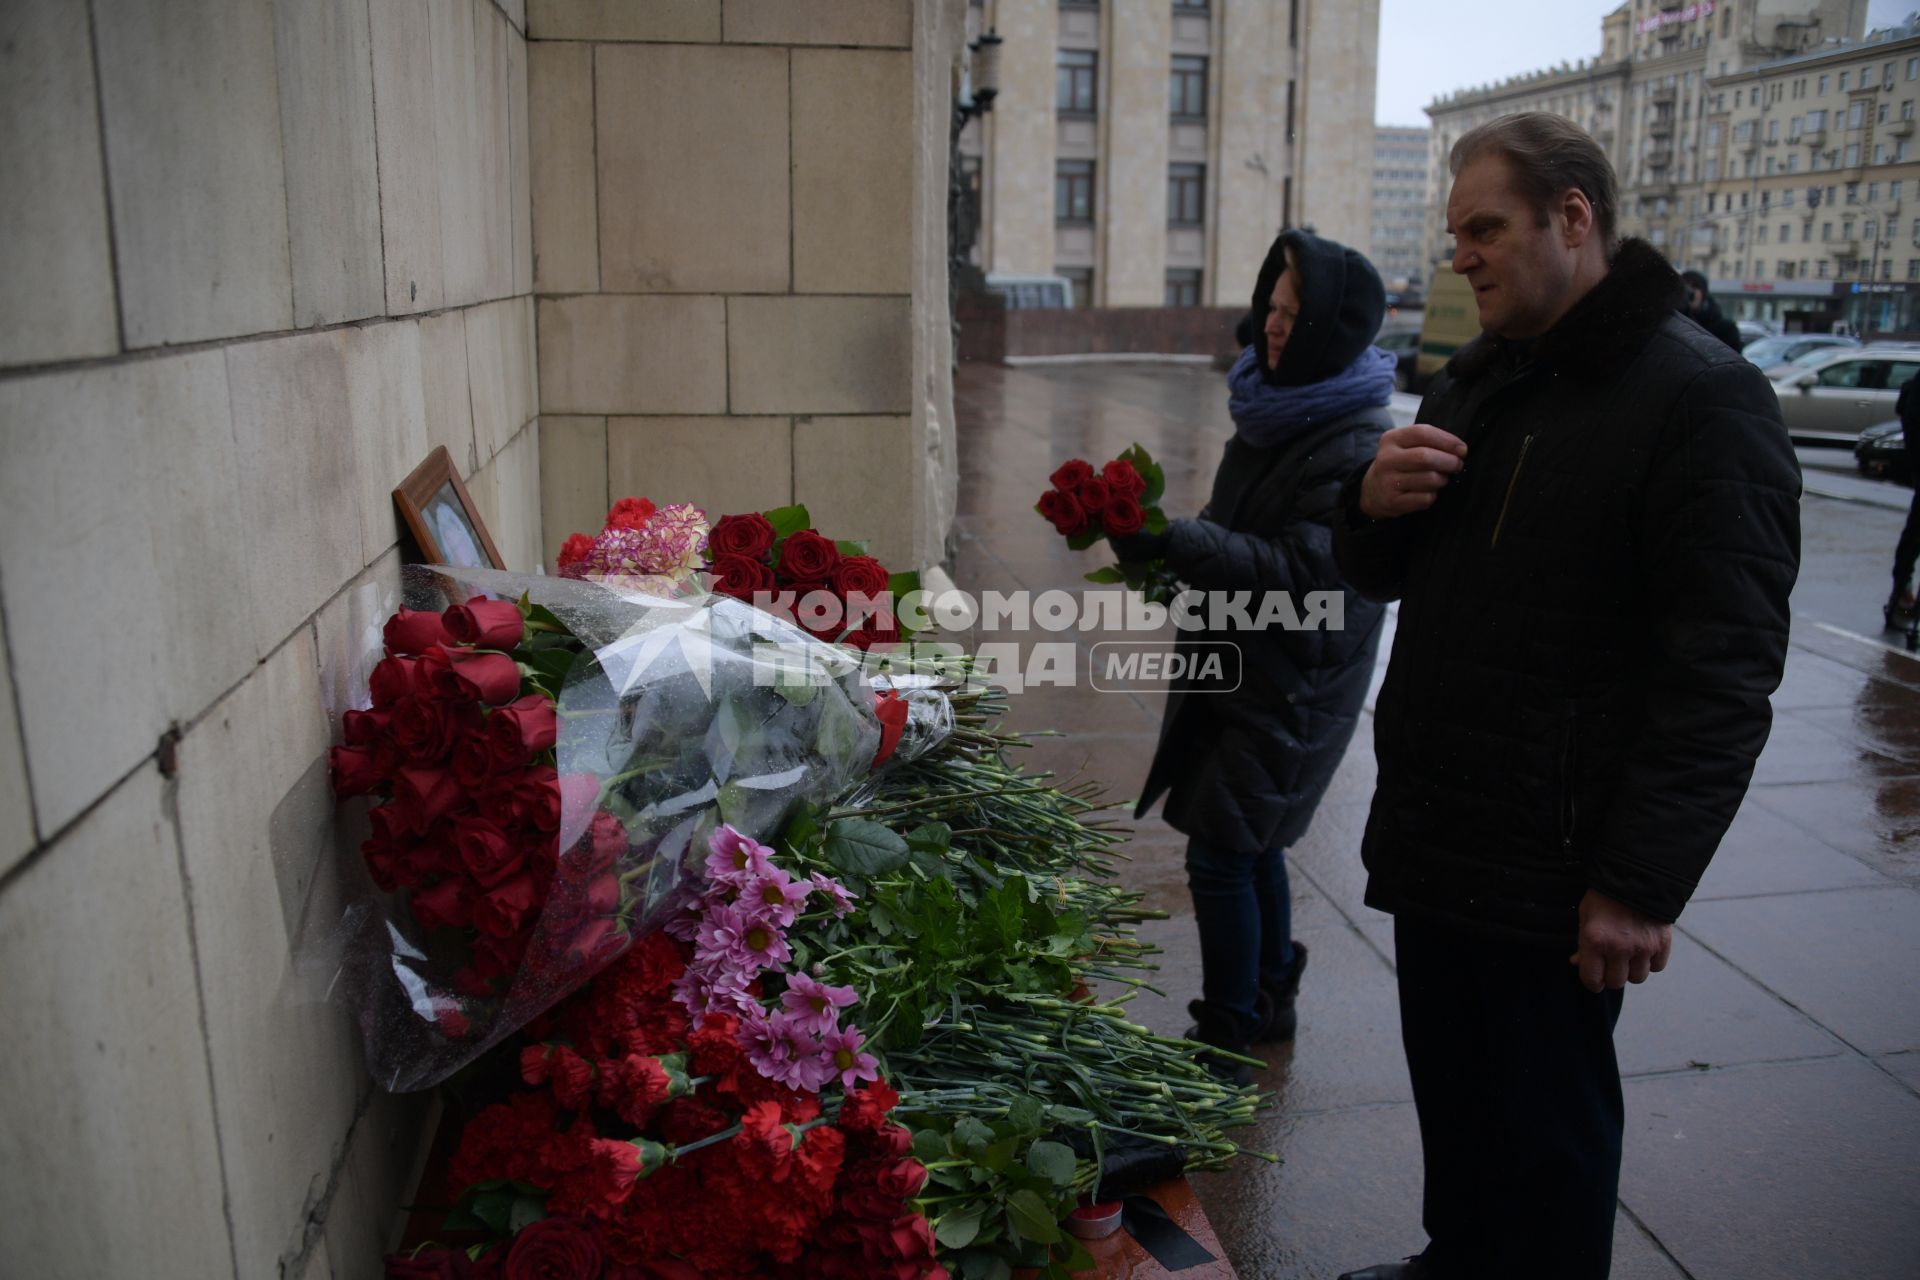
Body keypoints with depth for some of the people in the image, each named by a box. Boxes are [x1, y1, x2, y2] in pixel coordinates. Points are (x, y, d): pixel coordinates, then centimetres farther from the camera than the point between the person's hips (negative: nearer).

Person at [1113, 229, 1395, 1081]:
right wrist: (1167, 546, 4)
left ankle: (1228, 1041, 13)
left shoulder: (1360, 445, -21)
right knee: (1251, 845, 20)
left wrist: (1177, 543, -31)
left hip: (1293, 689, -9)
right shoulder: (1277, 404, 7)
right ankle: (1271, 997, 39)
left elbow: (1307, 573, -27)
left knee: (1220, 854, -3)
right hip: (1241, 668, 9)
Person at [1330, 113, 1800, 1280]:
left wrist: (1644, 881, -20)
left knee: (1543, 1133, 8)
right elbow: (1383, 576, 17)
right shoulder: (1477, 380, 12)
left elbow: (1725, 669, -19)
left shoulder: (1702, 397, -14)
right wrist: (1375, 504, -6)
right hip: (1433, 835, 8)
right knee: (1449, 1095, 21)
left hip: (1553, 871, -7)